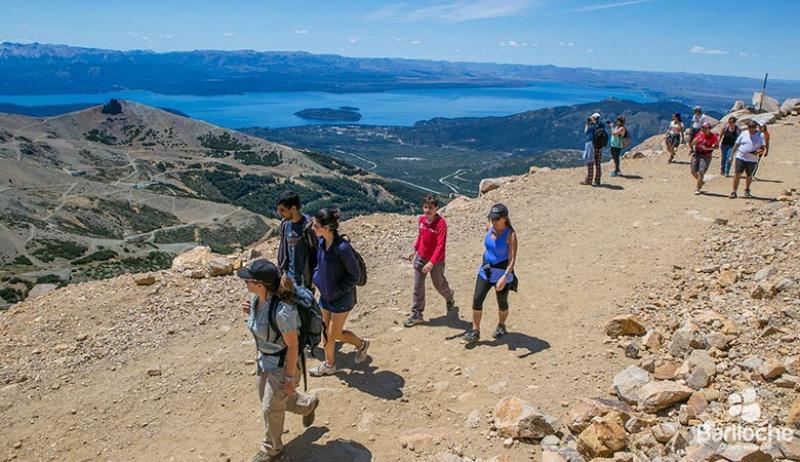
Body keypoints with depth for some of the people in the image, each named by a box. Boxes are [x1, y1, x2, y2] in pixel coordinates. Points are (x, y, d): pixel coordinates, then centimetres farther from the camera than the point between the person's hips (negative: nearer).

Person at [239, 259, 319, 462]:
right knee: (265, 398, 25)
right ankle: (308, 404, 50)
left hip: (283, 363, -8)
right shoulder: (256, 298, -11)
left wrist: (290, 377, -17)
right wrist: (249, 312, -11)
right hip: (264, 358, 8)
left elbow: (293, 346, -25)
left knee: (271, 408, 10)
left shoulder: (282, 310, -35)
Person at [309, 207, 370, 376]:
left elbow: (355, 274, -19)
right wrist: (316, 278, -1)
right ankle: (329, 364, 36)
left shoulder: (342, 248, -28)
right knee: (326, 331, 17)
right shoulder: (321, 241, -5)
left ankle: (361, 344, 31)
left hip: (341, 298, -7)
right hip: (326, 294, 7)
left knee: (335, 334, 6)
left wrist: (338, 290, -16)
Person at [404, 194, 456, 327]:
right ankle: (416, 314, 13)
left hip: (436, 260, -5)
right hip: (421, 257, 5)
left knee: (439, 284, 14)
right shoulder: (421, 219, -4)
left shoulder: (441, 223, -23)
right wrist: (415, 250, 20)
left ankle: (450, 299, 47)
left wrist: (432, 262, -34)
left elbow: (441, 245, -27)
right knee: (418, 286, 4)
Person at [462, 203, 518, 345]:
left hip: (502, 273, -5)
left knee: (502, 303, 14)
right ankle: (475, 332, 8)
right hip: (485, 270, 5)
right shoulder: (489, 228, -3)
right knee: (477, 299, -3)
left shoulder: (510, 234, -20)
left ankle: (501, 326, 39)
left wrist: (505, 277, -37)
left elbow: (512, 259, -25)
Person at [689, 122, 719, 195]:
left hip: (706, 156, -5)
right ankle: (700, 182, 37)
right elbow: (692, 143, 2)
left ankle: (698, 189, -5)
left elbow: (717, 146, -10)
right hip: (697, 154, 5)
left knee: (701, 172, -12)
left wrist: (707, 148, -21)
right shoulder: (700, 134, 1)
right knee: (693, 171, 8)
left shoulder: (713, 136, -9)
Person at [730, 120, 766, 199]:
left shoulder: (760, 136, 1)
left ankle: (747, 191, 34)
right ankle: (734, 192, -3)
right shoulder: (743, 134, 5)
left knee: (749, 176, 13)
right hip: (740, 158, 0)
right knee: (737, 174, -8)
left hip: (752, 160, 0)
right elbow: (736, 145, 10)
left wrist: (758, 152, -24)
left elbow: (763, 148, -3)